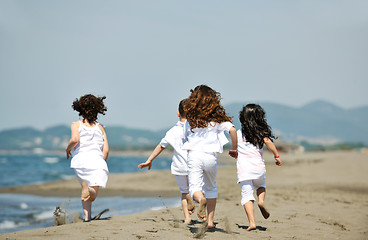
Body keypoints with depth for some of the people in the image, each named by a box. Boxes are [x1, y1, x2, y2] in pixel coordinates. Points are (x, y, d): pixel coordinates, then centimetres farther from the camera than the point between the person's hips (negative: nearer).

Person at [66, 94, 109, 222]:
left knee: (86, 189, 22)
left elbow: (75, 139, -13)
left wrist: (68, 149, 8)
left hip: (80, 159, 0)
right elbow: (106, 150, 8)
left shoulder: (76, 125, 9)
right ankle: (89, 190, -39)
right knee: (92, 195, -2)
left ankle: (87, 216, -1)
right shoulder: (100, 127, 16)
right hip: (97, 160, 0)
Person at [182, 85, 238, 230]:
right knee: (211, 188, 20)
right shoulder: (217, 117, 1)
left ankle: (200, 199, -39)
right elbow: (232, 130, -9)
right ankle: (210, 220, 16)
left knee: (194, 187, -2)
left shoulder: (190, 119, 5)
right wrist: (234, 149, 4)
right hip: (211, 156, 1)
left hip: (194, 154, -1)